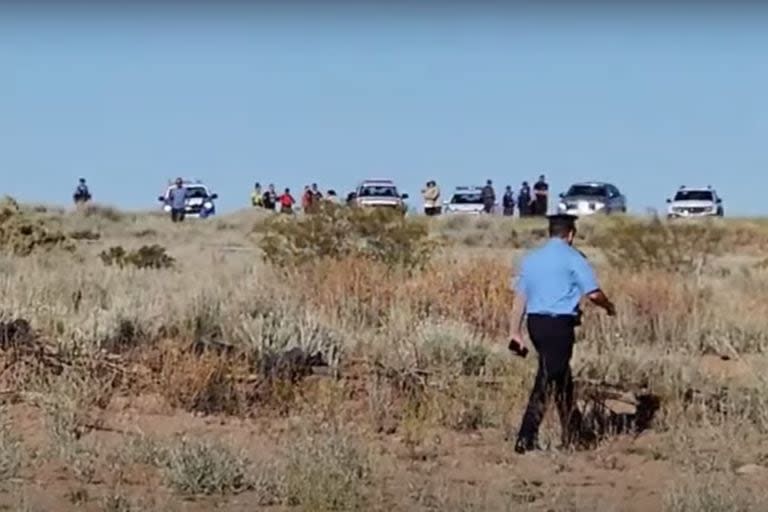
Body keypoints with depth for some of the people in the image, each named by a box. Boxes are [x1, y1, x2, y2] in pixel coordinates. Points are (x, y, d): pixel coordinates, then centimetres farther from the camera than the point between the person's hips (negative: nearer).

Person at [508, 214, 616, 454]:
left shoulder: (531, 258, 13)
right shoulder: (572, 258, -6)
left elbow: (520, 297, 11)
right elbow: (593, 293, -9)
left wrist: (515, 331, 12)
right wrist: (609, 306, 11)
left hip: (535, 322, 7)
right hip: (559, 324, -7)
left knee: (561, 375, 20)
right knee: (547, 381, -5)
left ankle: (571, 433, 30)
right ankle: (525, 439, -11)